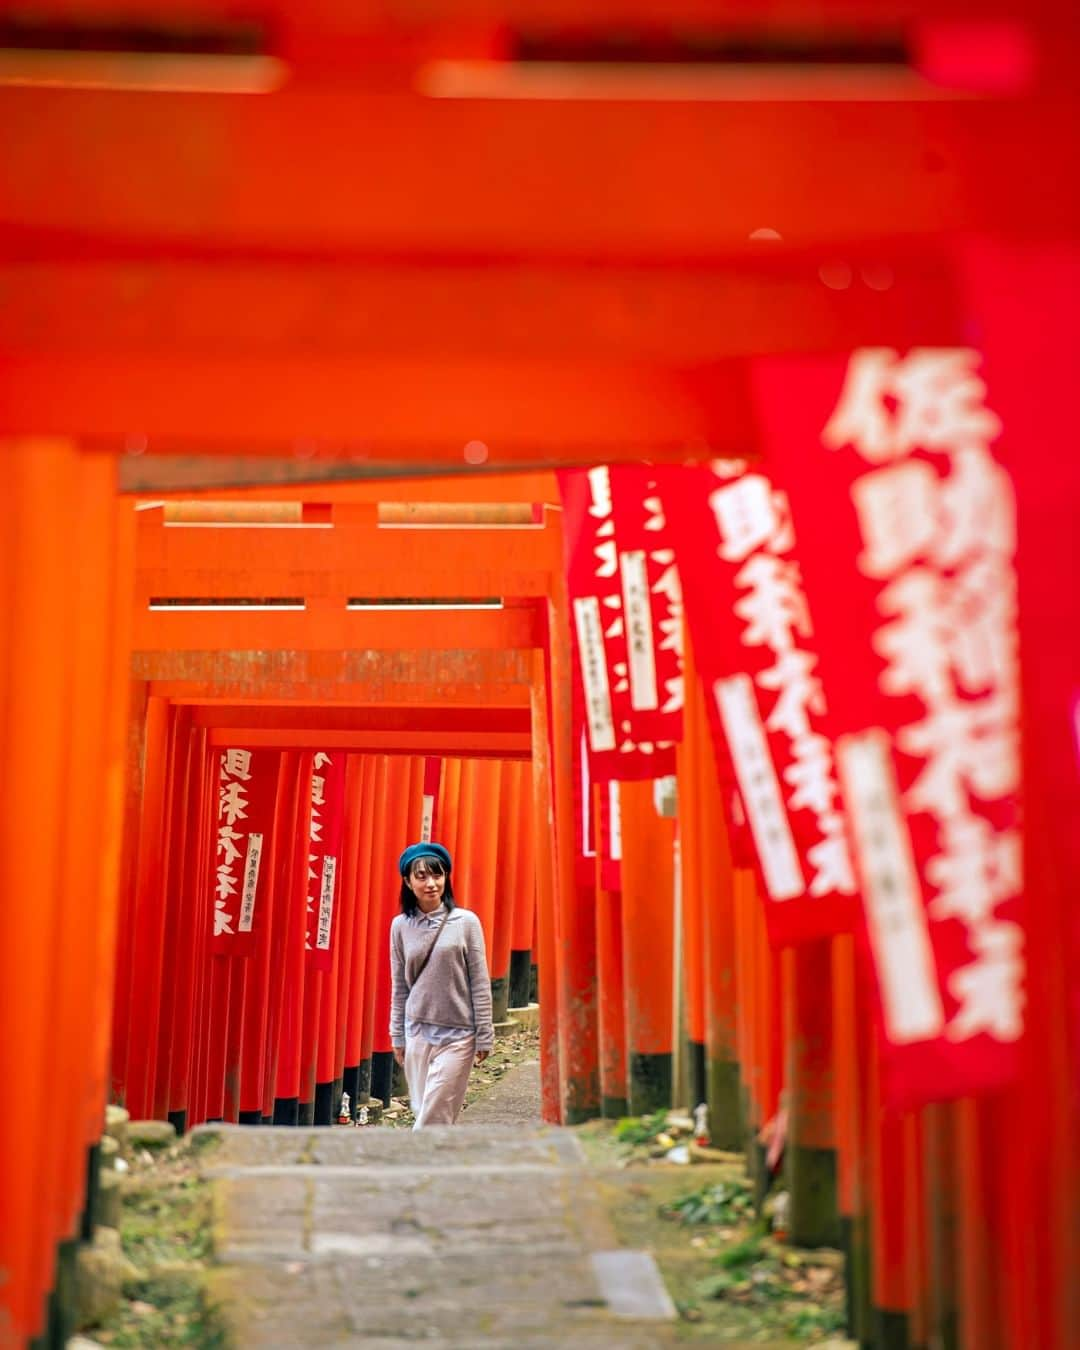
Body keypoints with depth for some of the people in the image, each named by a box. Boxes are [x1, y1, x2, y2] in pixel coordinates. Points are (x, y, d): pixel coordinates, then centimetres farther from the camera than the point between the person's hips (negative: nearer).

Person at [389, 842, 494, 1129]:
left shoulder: (466, 922, -6)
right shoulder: (400, 926, 2)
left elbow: (480, 984, -3)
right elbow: (399, 987, 9)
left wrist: (484, 1037, -3)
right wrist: (397, 1037, 9)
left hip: (457, 1036, -3)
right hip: (417, 1032, 3)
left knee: (434, 1120, -6)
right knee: (426, 1114, 7)